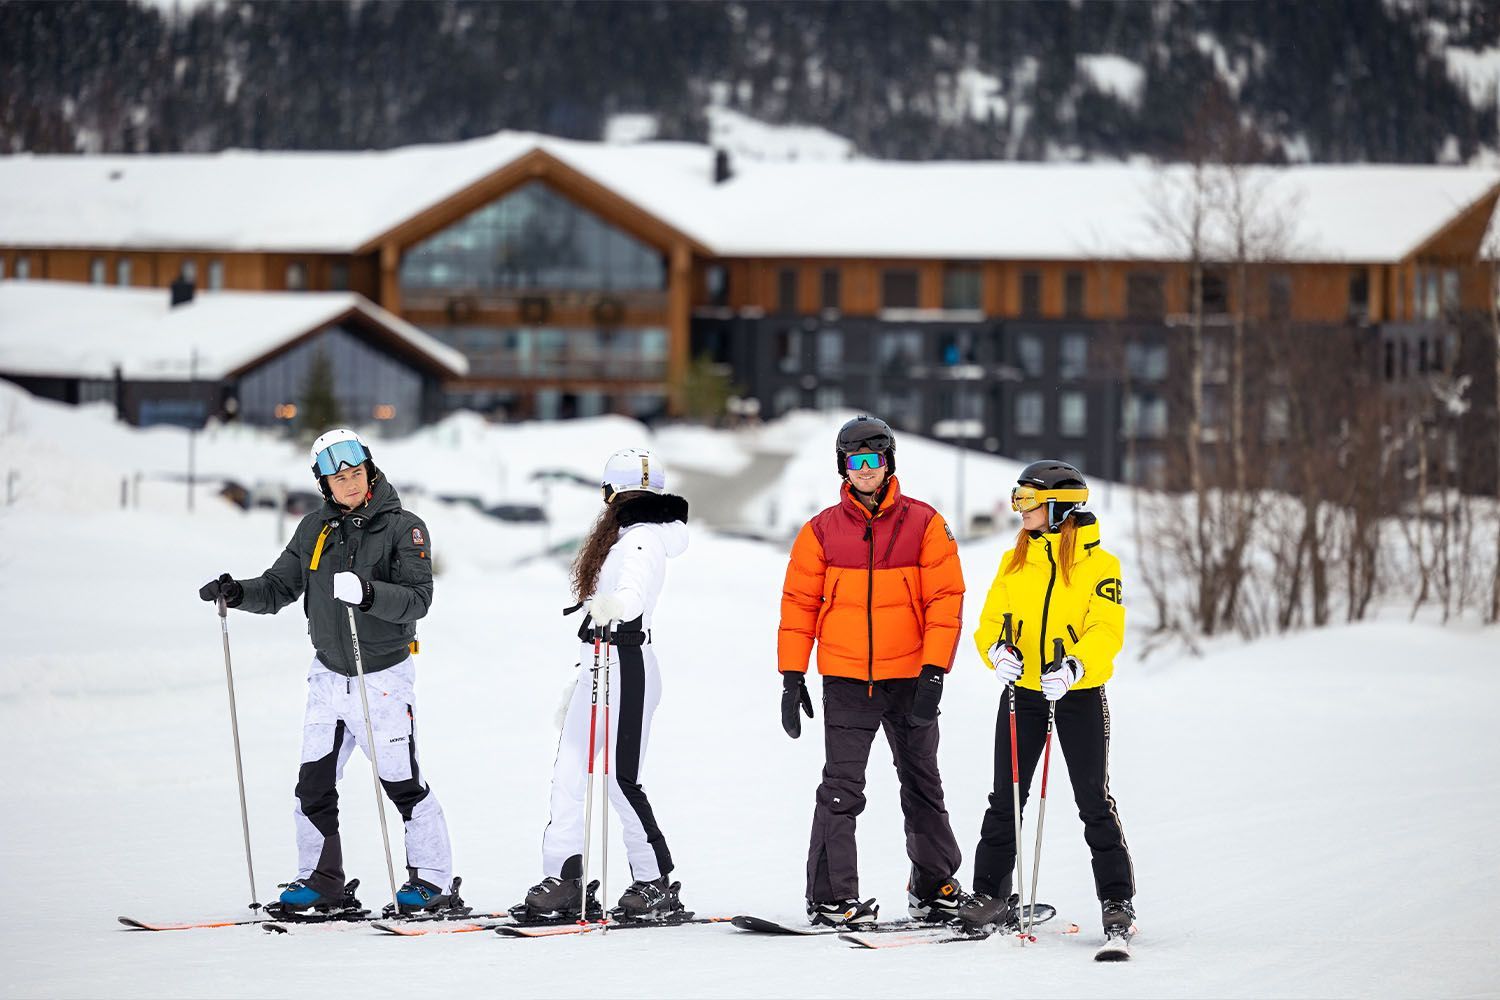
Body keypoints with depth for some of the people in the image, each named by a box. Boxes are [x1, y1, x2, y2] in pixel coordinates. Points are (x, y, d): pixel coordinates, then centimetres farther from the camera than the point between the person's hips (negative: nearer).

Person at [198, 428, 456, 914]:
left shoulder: (403, 527, -9)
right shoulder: (315, 529, 6)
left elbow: (418, 598, -19)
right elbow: (280, 587, 11)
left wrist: (369, 594, -36)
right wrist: (238, 593, -8)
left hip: (384, 678, -5)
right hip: (328, 676, 5)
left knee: (402, 783, -3)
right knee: (314, 785, 5)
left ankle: (432, 879, 7)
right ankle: (321, 881, 16)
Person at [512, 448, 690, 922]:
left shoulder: (642, 540, -13)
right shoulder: (623, 537, 18)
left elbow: (635, 591, -32)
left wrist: (614, 606, -53)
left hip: (625, 667, -10)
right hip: (601, 665, 10)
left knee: (621, 778, -9)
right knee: (569, 775, 6)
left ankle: (657, 884, -1)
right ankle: (563, 879, 5)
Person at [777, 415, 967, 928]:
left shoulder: (924, 524, 0)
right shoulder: (822, 530, 3)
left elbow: (945, 600, -3)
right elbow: (799, 604, 5)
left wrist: (934, 672, -11)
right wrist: (792, 677, -1)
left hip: (909, 680, 0)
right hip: (845, 680, 0)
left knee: (922, 785, 13)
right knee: (841, 790, -6)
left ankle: (934, 887, 26)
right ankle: (831, 897, -6)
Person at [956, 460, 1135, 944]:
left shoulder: (1098, 564, -5)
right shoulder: (1013, 562, 9)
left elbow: (1107, 631, -14)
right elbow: (991, 620, 7)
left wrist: (1072, 668, -31)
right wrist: (999, 651, -16)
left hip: (1079, 695, -4)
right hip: (1022, 692, 4)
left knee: (1094, 800, -2)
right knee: (1006, 798, 4)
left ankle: (1117, 899, 4)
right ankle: (991, 895, 10)